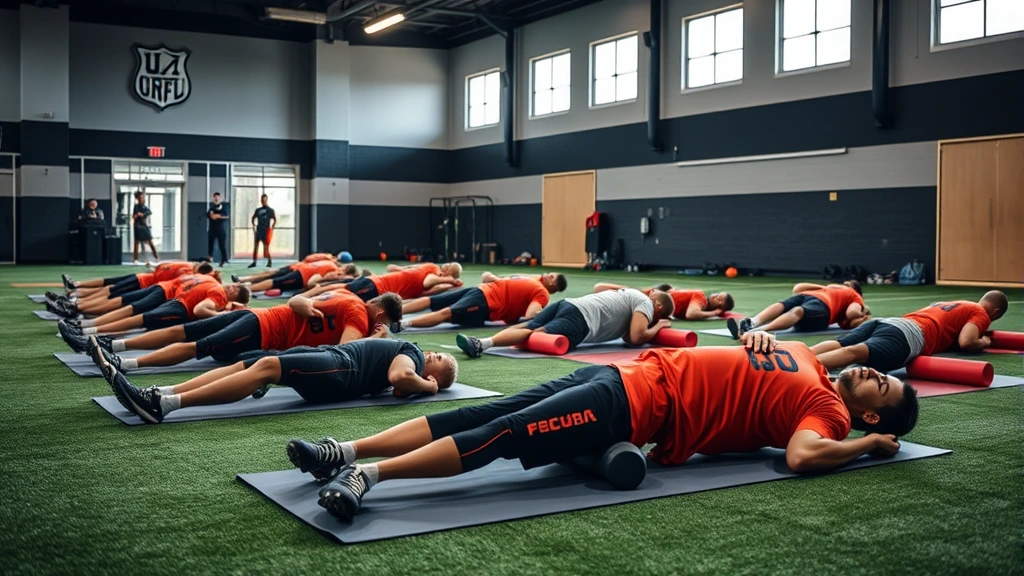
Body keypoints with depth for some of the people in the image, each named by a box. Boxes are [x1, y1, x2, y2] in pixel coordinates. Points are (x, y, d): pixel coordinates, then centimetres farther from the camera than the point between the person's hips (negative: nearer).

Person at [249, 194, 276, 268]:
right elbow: (253, 218, 25)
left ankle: (269, 261, 10)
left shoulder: (270, 210, 0)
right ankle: (254, 262, 6)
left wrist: (272, 227, -10)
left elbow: (275, 220, -2)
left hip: (266, 230, -4)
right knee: (256, 246, 2)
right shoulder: (258, 210, 12)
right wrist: (254, 224, 11)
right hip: (258, 229, 4)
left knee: (266, 246, -4)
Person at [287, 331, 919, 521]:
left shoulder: (830, 410, 0)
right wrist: (758, 340, 14)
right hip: (637, 372, 6)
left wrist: (872, 443, -9)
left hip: (642, 407, -6)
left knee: (503, 435, -21)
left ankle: (368, 474, -24)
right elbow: (761, 346, 36)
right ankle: (347, 452, -8)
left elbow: (801, 454, -20)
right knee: (486, 414, -6)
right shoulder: (803, 358, 21)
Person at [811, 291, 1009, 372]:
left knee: (836, 345, -19)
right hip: (910, 335, -8)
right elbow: (966, 342, 3)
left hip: (886, 321, 8)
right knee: (855, 352, -34)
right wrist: (984, 342, 26)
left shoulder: (946, 304, 42)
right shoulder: (981, 314, 20)